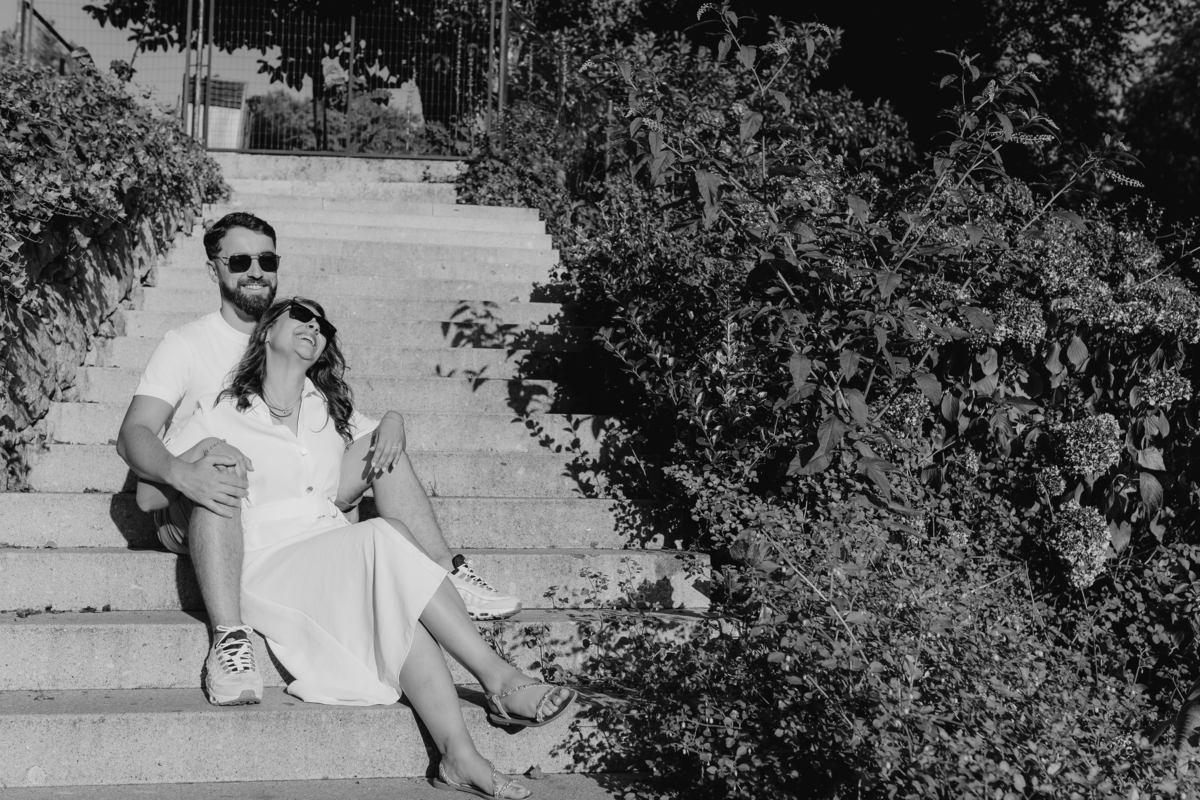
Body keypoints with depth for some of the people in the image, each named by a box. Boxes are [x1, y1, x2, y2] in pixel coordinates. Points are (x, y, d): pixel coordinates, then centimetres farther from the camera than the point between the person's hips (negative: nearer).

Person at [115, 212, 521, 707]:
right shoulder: (187, 344, -4)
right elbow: (135, 434, -16)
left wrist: (391, 419, -16)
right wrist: (182, 474, -38)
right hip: (191, 517, -5)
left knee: (382, 445, -6)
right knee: (221, 465, -39)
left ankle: (447, 576, -15)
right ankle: (229, 639, -49)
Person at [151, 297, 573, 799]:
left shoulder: (332, 410, 20)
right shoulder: (221, 414, 8)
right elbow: (146, 495, 6)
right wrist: (195, 456, -12)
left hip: (338, 554, 4)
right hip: (267, 564, -4)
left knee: (398, 612, -32)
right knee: (383, 538, -32)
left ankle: (459, 757, -41)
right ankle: (499, 681, -33)